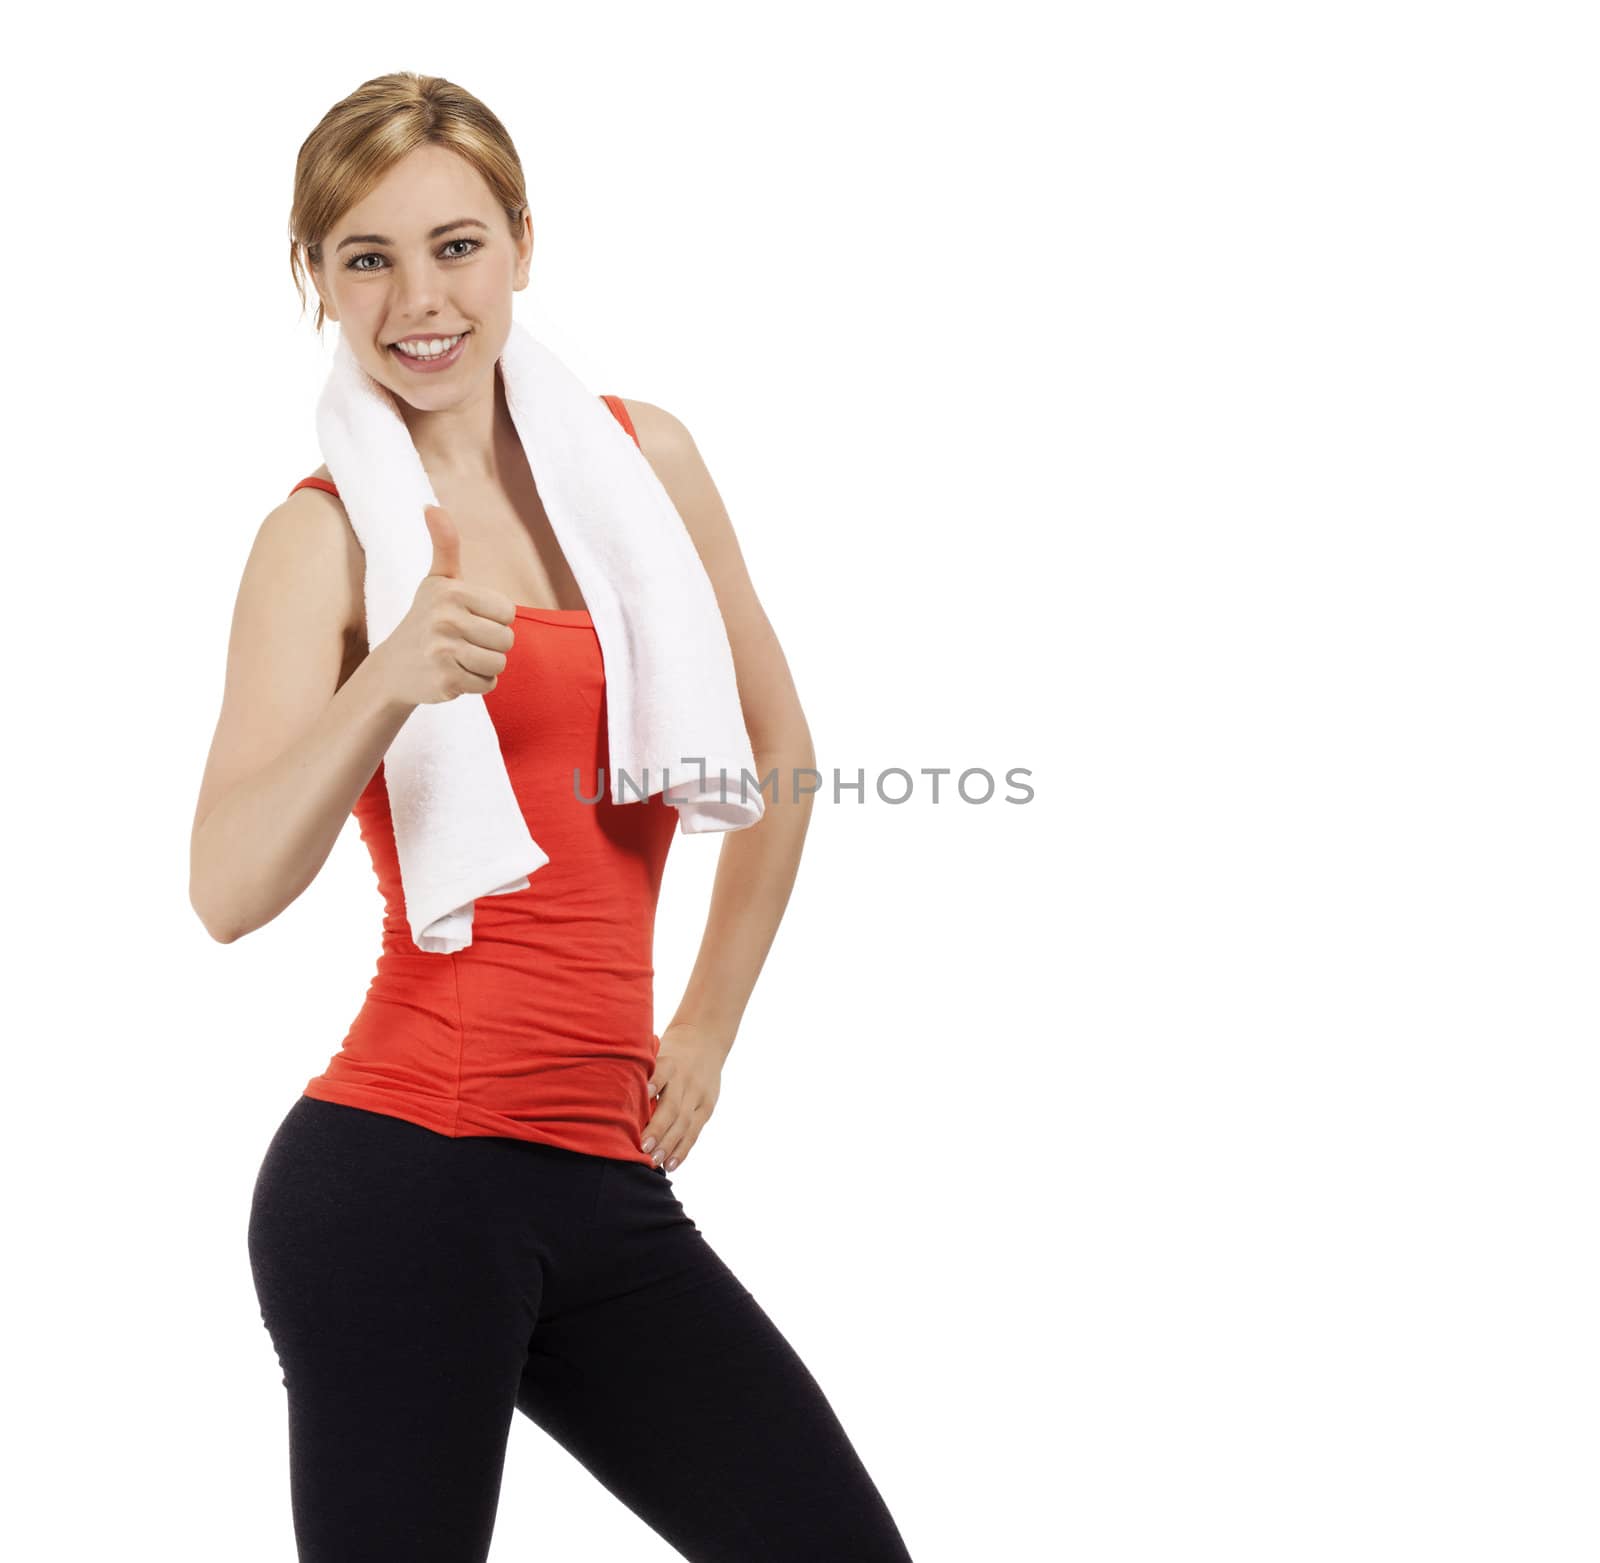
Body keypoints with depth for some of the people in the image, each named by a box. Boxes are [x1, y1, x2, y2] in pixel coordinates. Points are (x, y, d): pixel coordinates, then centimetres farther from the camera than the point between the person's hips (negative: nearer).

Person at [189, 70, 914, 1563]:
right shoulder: (326, 534, -4)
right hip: (404, 1170, -5)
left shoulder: (642, 452, 10)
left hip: (606, 1183, 5)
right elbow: (230, 890, -18)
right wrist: (388, 679, -33)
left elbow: (776, 751, 21)